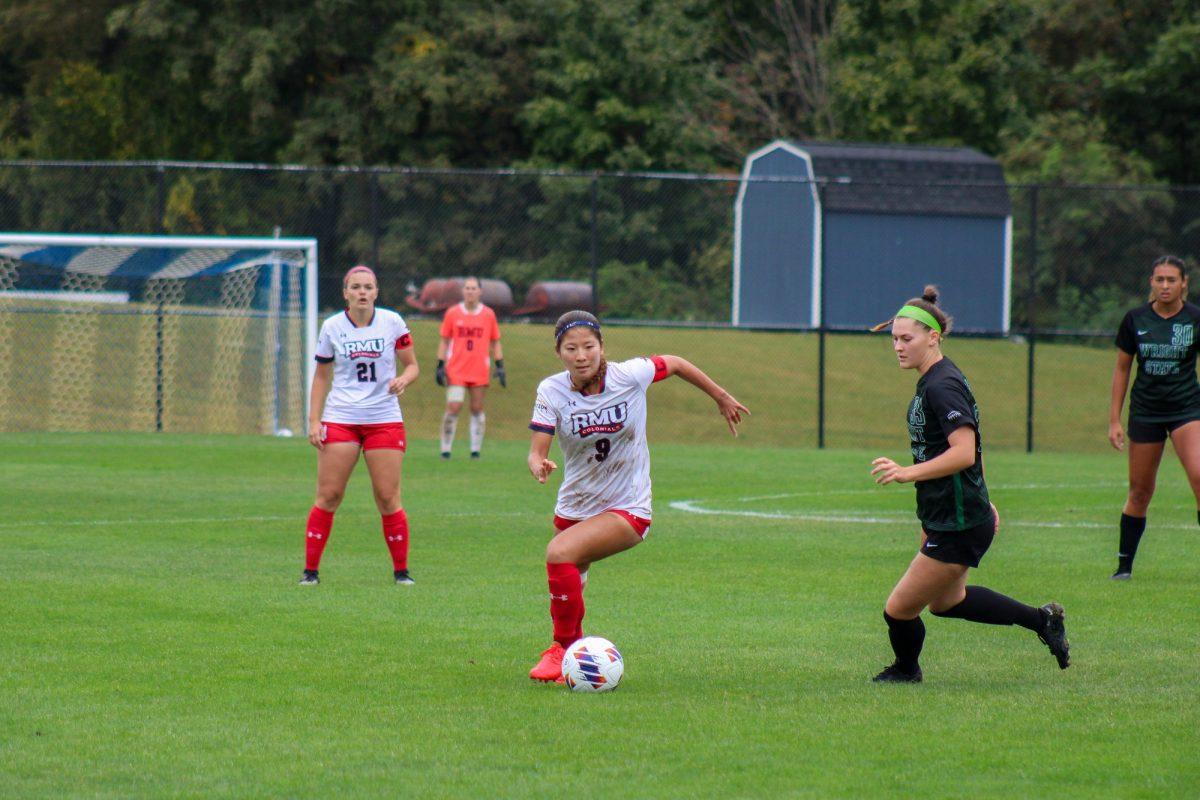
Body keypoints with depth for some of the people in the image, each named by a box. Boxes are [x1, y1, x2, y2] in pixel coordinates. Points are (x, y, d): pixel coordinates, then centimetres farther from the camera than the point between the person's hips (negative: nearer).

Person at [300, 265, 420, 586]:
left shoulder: (392, 322, 0)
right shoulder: (332, 327, 2)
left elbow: (412, 365, 7)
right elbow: (321, 376, 10)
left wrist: (403, 379, -16)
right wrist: (313, 420, 2)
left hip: (384, 419, 0)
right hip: (340, 419, 0)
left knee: (388, 499, -3)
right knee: (328, 496, -4)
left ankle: (401, 569, 8)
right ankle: (310, 569, 5)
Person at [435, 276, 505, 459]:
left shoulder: (488, 314, 6)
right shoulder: (452, 313, 3)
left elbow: (495, 343, 12)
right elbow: (444, 341, 8)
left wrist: (500, 367, 5)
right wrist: (440, 366, 1)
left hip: (480, 372, 1)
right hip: (456, 371, -1)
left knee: (477, 409, 4)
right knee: (453, 407, -10)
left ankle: (476, 449, 12)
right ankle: (445, 449, -2)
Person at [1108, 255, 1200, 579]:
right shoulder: (1135, 319, 0)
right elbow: (1122, 368, 9)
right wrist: (1114, 420, 7)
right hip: (1145, 411, 2)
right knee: (1140, 490, 5)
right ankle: (1124, 564, 16)